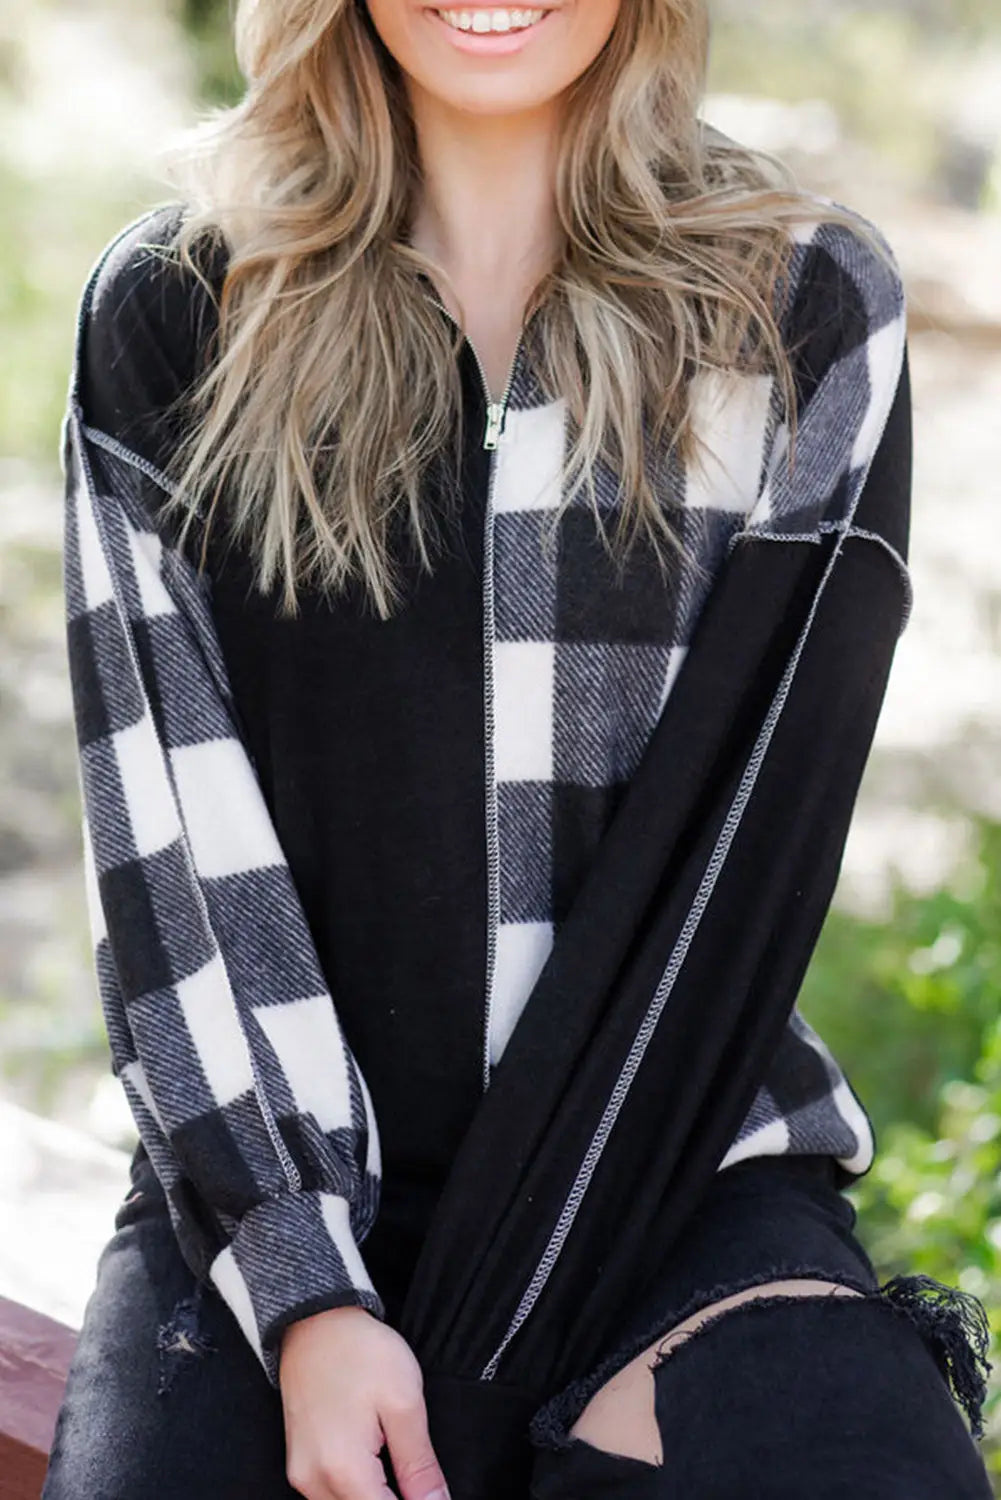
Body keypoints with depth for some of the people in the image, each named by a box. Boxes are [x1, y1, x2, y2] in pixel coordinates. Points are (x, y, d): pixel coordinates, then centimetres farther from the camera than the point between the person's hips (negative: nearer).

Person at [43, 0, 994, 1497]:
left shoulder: (813, 309, 3)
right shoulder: (172, 315, 5)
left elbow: (755, 820, -5)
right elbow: (167, 824, -2)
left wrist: (503, 1339, -12)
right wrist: (308, 1300, -13)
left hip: (683, 1176, 0)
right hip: (271, 1187, 1)